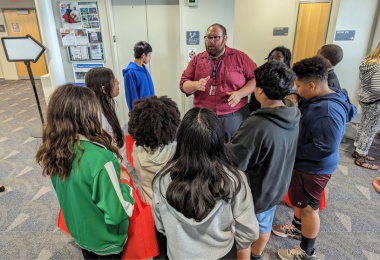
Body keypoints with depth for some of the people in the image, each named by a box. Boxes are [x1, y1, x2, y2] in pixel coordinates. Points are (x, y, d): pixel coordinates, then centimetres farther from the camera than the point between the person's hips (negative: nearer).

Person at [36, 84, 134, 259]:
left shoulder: (52, 152, -15)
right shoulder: (100, 158, -38)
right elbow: (118, 212, -30)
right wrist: (125, 182, -15)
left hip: (78, 232, 5)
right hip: (105, 241, -5)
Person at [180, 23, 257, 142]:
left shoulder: (240, 57, 5)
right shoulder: (197, 60, 9)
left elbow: (256, 78, 3)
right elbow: (183, 84, 6)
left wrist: (240, 93, -13)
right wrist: (196, 85, -15)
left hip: (234, 117, -1)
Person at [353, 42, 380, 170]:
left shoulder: (367, 60, 1)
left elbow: (362, 78, 13)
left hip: (363, 97, 9)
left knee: (363, 126, 20)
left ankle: (358, 151, 34)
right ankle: (361, 158, 16)